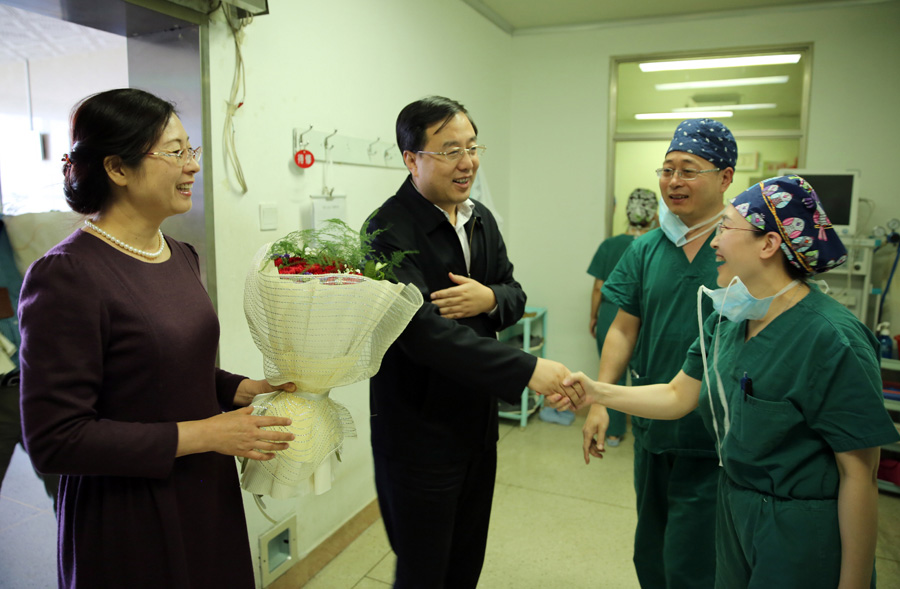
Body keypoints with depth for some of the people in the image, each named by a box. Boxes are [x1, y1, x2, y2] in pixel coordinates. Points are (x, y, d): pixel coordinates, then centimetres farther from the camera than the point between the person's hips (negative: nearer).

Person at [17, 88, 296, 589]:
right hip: (127, 516, -7)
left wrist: (243, 389, -1)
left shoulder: (181, 256, 5)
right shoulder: (67, 275, -20)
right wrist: (202, 434, -21)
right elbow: (54, 439, -20)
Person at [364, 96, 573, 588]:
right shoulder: (389, 231, -19)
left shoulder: (480, 219, 7)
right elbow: (423, 333, -29)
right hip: (418, 433, -7)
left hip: (477, 426, 7)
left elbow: (514, 295, 10)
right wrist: (526, 369, -31)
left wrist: (489, 299, -15)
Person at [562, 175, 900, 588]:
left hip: (800, 533, -7)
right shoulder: (725, 321, -2)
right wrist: (597, 392, -7)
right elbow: (678, 396, 3)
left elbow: (859, 474, -20)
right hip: (733, 510, 7)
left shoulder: (832, 340, -24)